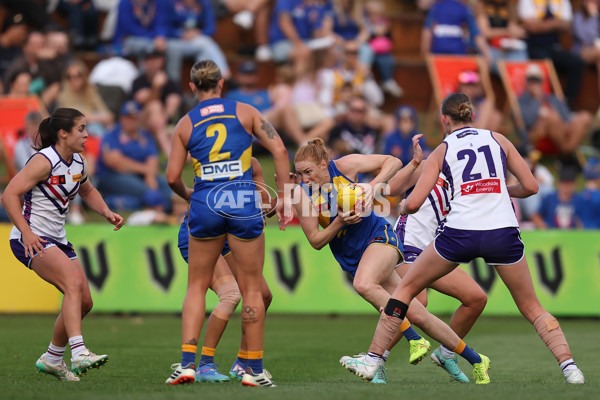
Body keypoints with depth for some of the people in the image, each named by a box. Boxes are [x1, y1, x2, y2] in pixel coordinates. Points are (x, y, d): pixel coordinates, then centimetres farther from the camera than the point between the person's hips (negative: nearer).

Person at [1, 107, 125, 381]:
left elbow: (87, 191, 28)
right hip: (31, 240, -9)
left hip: (57, 240, 9)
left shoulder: (78, 163, 8)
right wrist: (26, 233, -26)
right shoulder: (44, 161, -17)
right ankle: (79, 353, -39)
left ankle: (52, 359, 22)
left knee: (84, 301, 5)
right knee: (73, 282, -29)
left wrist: (107, 213, 10)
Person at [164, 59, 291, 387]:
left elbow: (172, 176, 3)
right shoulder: (244, 112, 7)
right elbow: (278, 149, -2)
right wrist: (283, 197, 1)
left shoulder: (185, 124, 8)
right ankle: (254, 369, 9)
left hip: (204, 203, 1)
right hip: (243, 202, -1)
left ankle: (187, 362, 1)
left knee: (197, 286, 13)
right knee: (251, 289, 7)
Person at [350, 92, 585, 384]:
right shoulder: (498, 139, 15)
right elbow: (530, 187, 11)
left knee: (406, 289, 18)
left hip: (460, 234, -1)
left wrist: (402, 207, 29)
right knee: (531, 308, 15)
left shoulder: (442, 151, 12)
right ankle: (568, 365, -3)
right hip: (503, 234, 1)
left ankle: (373, 360, 15)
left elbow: (413, 204, 5)